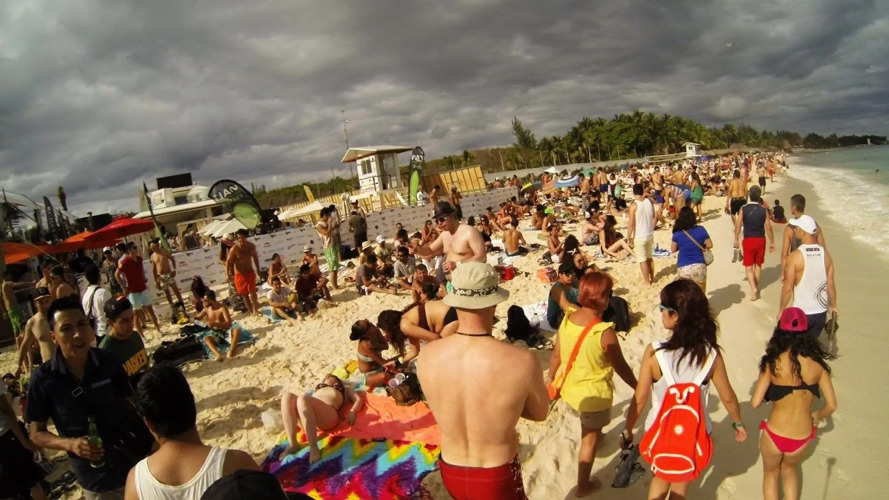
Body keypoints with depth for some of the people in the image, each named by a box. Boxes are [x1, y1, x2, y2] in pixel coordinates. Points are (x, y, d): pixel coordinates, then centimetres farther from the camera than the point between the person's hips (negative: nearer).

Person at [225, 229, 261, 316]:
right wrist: (227, 274, -23)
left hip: (250, 272, 3)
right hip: (239, 274, -3)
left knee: (252, 291, 3)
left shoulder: (252, 246, -4)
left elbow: (255, 257, 12)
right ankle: (251, 311, 17)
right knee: (244, 294, 7)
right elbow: (228, 261, -17)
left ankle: (255, 310, 11)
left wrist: (258, 269, 16)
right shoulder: (234, 249, -19)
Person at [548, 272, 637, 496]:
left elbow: (556, 356, -2)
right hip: (594, 394, -5)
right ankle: (583, 486, 35)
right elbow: (621, 367, -15)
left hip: (569, 388, 5)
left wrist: (552, 383, 14)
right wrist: (638, 387, 4)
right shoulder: (604, 332, -29)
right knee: (589, 440, 17)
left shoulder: (567, 319, -13)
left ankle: (595, 434, 64)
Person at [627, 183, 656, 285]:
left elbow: (631, 224, -18)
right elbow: (653, 218, 12)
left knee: (642, 260, 4)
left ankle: (647, 282, 10)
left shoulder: (634, 205, -17)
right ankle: (652, 278, 32)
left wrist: (629, 237, -11)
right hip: (650, 235, 6)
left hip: (639, 237, -6)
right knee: (650, 257, 21)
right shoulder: (649, 202, 0)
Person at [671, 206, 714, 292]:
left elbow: (673, 249, 4)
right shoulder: (701, 230, -6)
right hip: (699, 266, 0)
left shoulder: (677, 233, -6)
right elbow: (709, 245, 2)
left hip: (683, 268, 0)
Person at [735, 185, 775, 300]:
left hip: (748, 240, -2)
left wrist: (736, 240, 1)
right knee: (758, 265, 17)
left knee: (748, 266, 3)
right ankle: (756, 287, 28)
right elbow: (768, 228, -2)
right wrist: (772, 242, 8)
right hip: (761, 240, 2)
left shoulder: (743, 209, -8)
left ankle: (753, 288, -13)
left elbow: (738, 225, -9)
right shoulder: (764, 210, -5)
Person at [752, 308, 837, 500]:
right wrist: (817, 415, 18)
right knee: (790, 468, 35)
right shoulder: (817, 363, -8)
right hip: (802, 438, 3)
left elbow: (755, 403, -19)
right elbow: (831, 406, -4)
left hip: (774, 435, -2)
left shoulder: (773, 363, -16)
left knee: (771, 473, 28)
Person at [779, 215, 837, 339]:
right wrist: (833, 306, 18)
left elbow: (788, 288, -16)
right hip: (821, 312, 5)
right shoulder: (826, 254, -3)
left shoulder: (795, 256, -18)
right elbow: (831, 284, 4)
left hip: (801, 313, -5)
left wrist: (781, 310, -5)